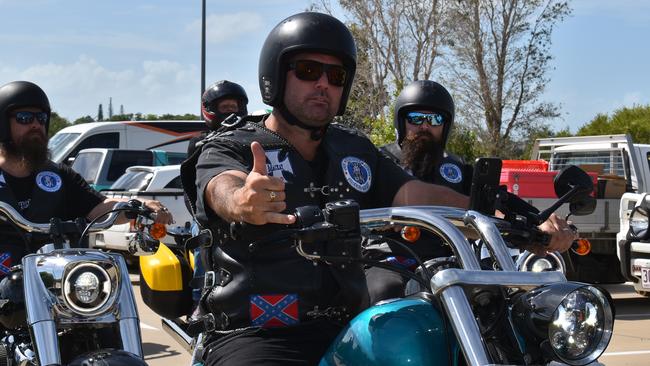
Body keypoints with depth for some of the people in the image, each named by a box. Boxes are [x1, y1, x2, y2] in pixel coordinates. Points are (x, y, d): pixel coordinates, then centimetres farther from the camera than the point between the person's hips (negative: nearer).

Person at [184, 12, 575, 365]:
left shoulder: (355, 151, 15)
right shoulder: (231, 149, 0)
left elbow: (418, 196, 3)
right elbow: (223, 187, -23)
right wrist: (242, 201, -49)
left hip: (347, 329, 5)